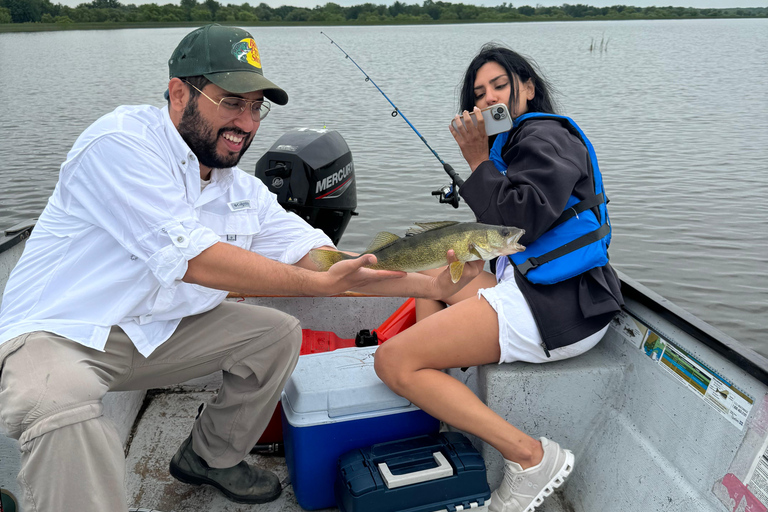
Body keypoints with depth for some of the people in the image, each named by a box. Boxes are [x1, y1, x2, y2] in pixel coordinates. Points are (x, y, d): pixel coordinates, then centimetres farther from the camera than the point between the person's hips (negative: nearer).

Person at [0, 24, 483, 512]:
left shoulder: (244, 193, 3)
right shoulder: (121, 142, -20)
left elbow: (330, 265, 0)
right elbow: (193, 260, -29)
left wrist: (431, 284, -8)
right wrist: (318, 283, -26)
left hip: (157, 335, 8)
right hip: (56, 334, -7)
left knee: (278, 332, 2)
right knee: (63, 413, -38)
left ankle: (211, 457, 21)